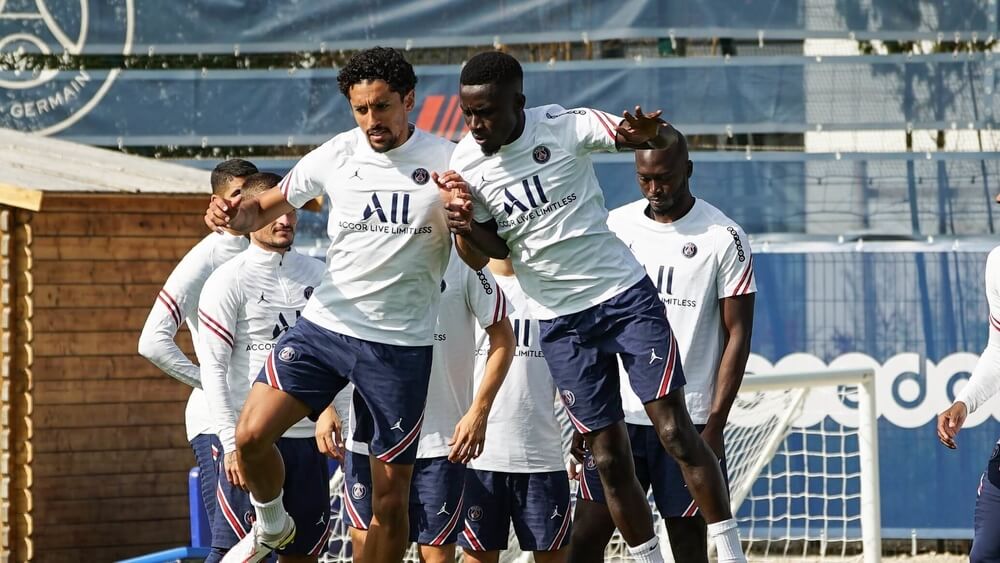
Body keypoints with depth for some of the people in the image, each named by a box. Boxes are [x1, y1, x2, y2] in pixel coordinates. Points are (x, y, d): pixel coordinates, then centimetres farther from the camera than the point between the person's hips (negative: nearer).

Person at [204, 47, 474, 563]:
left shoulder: (446, 162, -5)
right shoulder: (336, 156, 0)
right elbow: (265, 210, 11)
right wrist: (231, 214, -13)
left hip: (401, 345, -2)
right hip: (326, 323, 2)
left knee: (390, 497, 0)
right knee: (252, 435, -16)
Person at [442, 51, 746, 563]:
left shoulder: (565, 126, -14)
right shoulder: (466, 164, -5)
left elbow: (648, 137, -18)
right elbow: (498, 247, 5)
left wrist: (646, 135, -43)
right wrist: (469, 229, -18)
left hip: (626, 294, -3)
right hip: (561, 322, 3)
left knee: (674, 430, -9)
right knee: (608, 458, 2)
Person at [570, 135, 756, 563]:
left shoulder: (724, 238, -4)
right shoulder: (616, 226, 7)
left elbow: (737, 335, -3)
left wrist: (715, 424, -10)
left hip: (689, 419, -3)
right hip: (617, 414, 3)